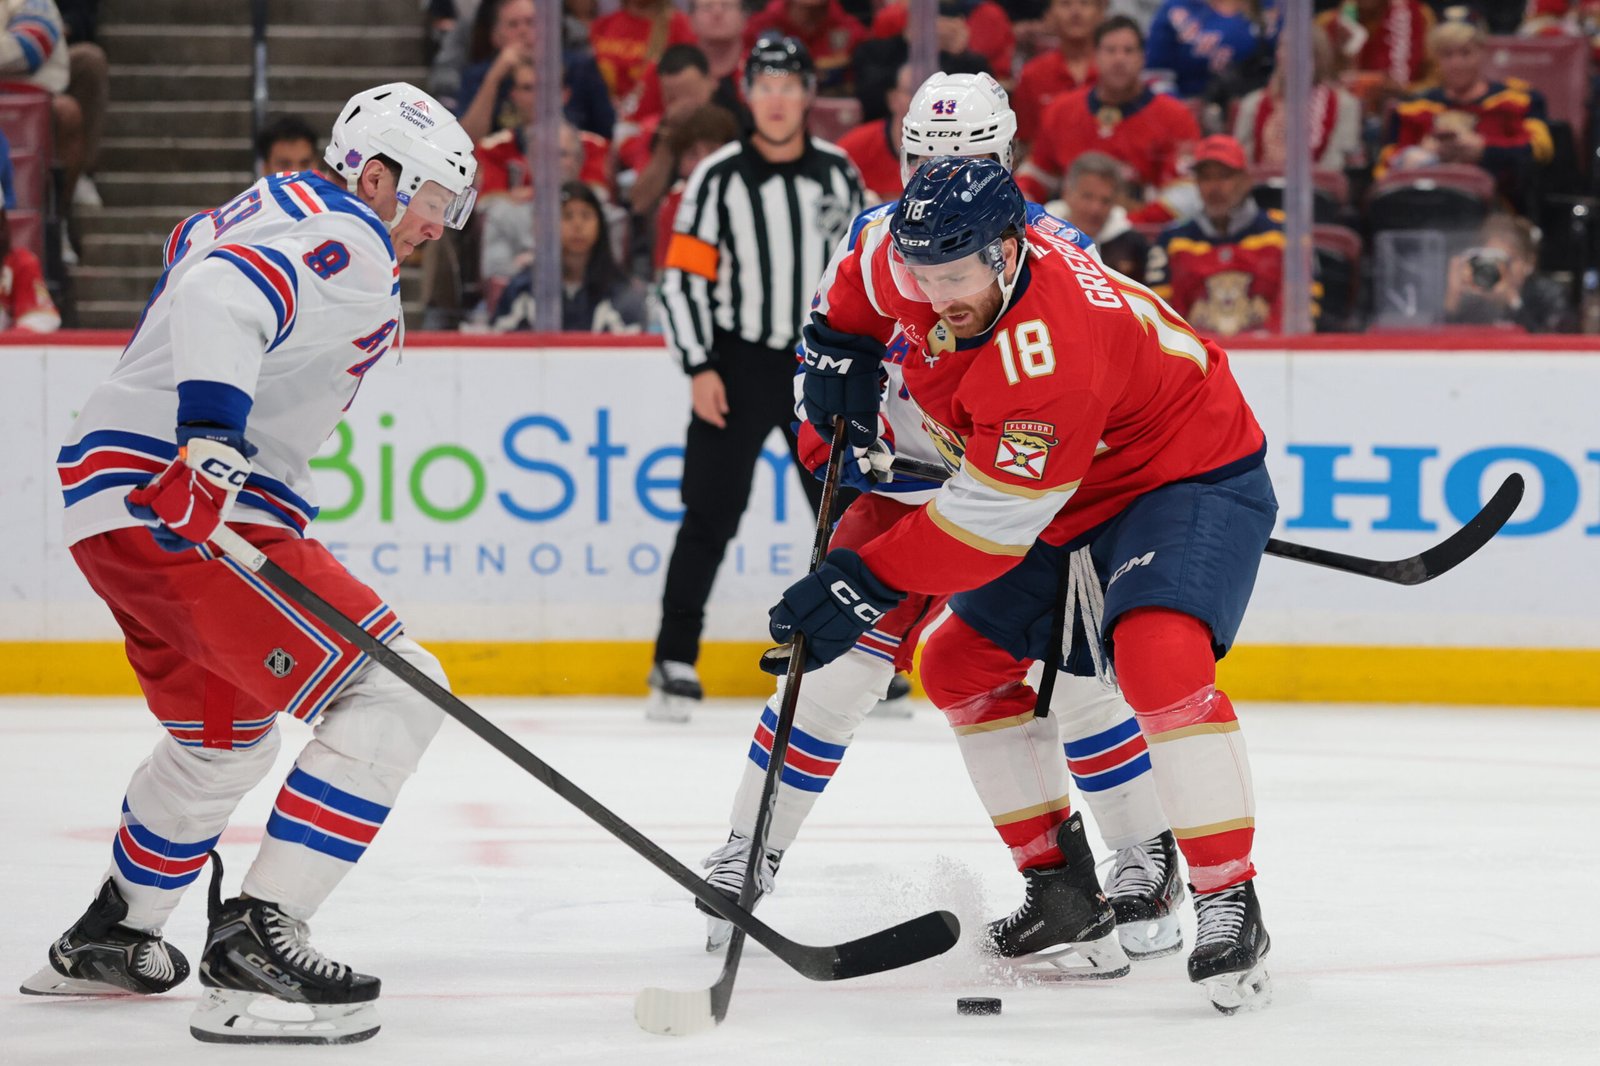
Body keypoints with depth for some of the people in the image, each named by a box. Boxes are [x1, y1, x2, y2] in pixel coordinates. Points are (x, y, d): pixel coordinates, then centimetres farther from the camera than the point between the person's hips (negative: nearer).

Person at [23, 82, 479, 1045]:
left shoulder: (265, 212, 22)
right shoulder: (350, 242, -10)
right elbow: (224, 297, -28)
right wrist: (211, 430, -41)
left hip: (119, 506, 11)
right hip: (178, 504, -11)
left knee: (227, 734, 31)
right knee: (394, 689, -17)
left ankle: (105, 938, 46)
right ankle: (253, 946, -23)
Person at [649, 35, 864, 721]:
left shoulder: (838, 174, 5)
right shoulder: (718, 178, -5)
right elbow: (683, 276, -5)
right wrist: (700, 369, -12)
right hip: (738, 363, -3)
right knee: (709, 516, -5)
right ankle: (676, 663, 0)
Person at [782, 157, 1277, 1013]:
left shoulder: (1052, 349, -38)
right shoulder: (919, 255, -15)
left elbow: (987, 523, -33)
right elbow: (865, 275, 14)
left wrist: (866, 584, -29)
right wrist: (839, 344, 4)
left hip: (1193, 478, -10)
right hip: (1076, 503, 10)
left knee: (1159, 657, -32)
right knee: (961, 664, 8)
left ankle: (1230, 904, -26)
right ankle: (1064, 890, 13)